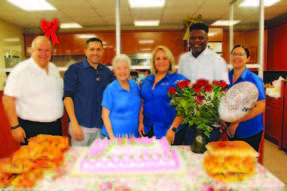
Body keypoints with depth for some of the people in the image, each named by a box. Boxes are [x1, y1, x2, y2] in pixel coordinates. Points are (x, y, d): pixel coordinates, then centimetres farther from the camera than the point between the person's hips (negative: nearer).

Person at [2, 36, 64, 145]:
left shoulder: (53, 68, 9)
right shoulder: (21, 70, -12)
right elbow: (8, 99, -14)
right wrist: (15, 127, -17)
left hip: (56, 127, 6)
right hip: (32, 130, -6)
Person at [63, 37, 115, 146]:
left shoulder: (107, 72, 10)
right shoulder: (74, 70, -1)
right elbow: (67, 98, -6)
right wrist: (75, 124, -13)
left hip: (102, 128, 4)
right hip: (81, 126, -3)